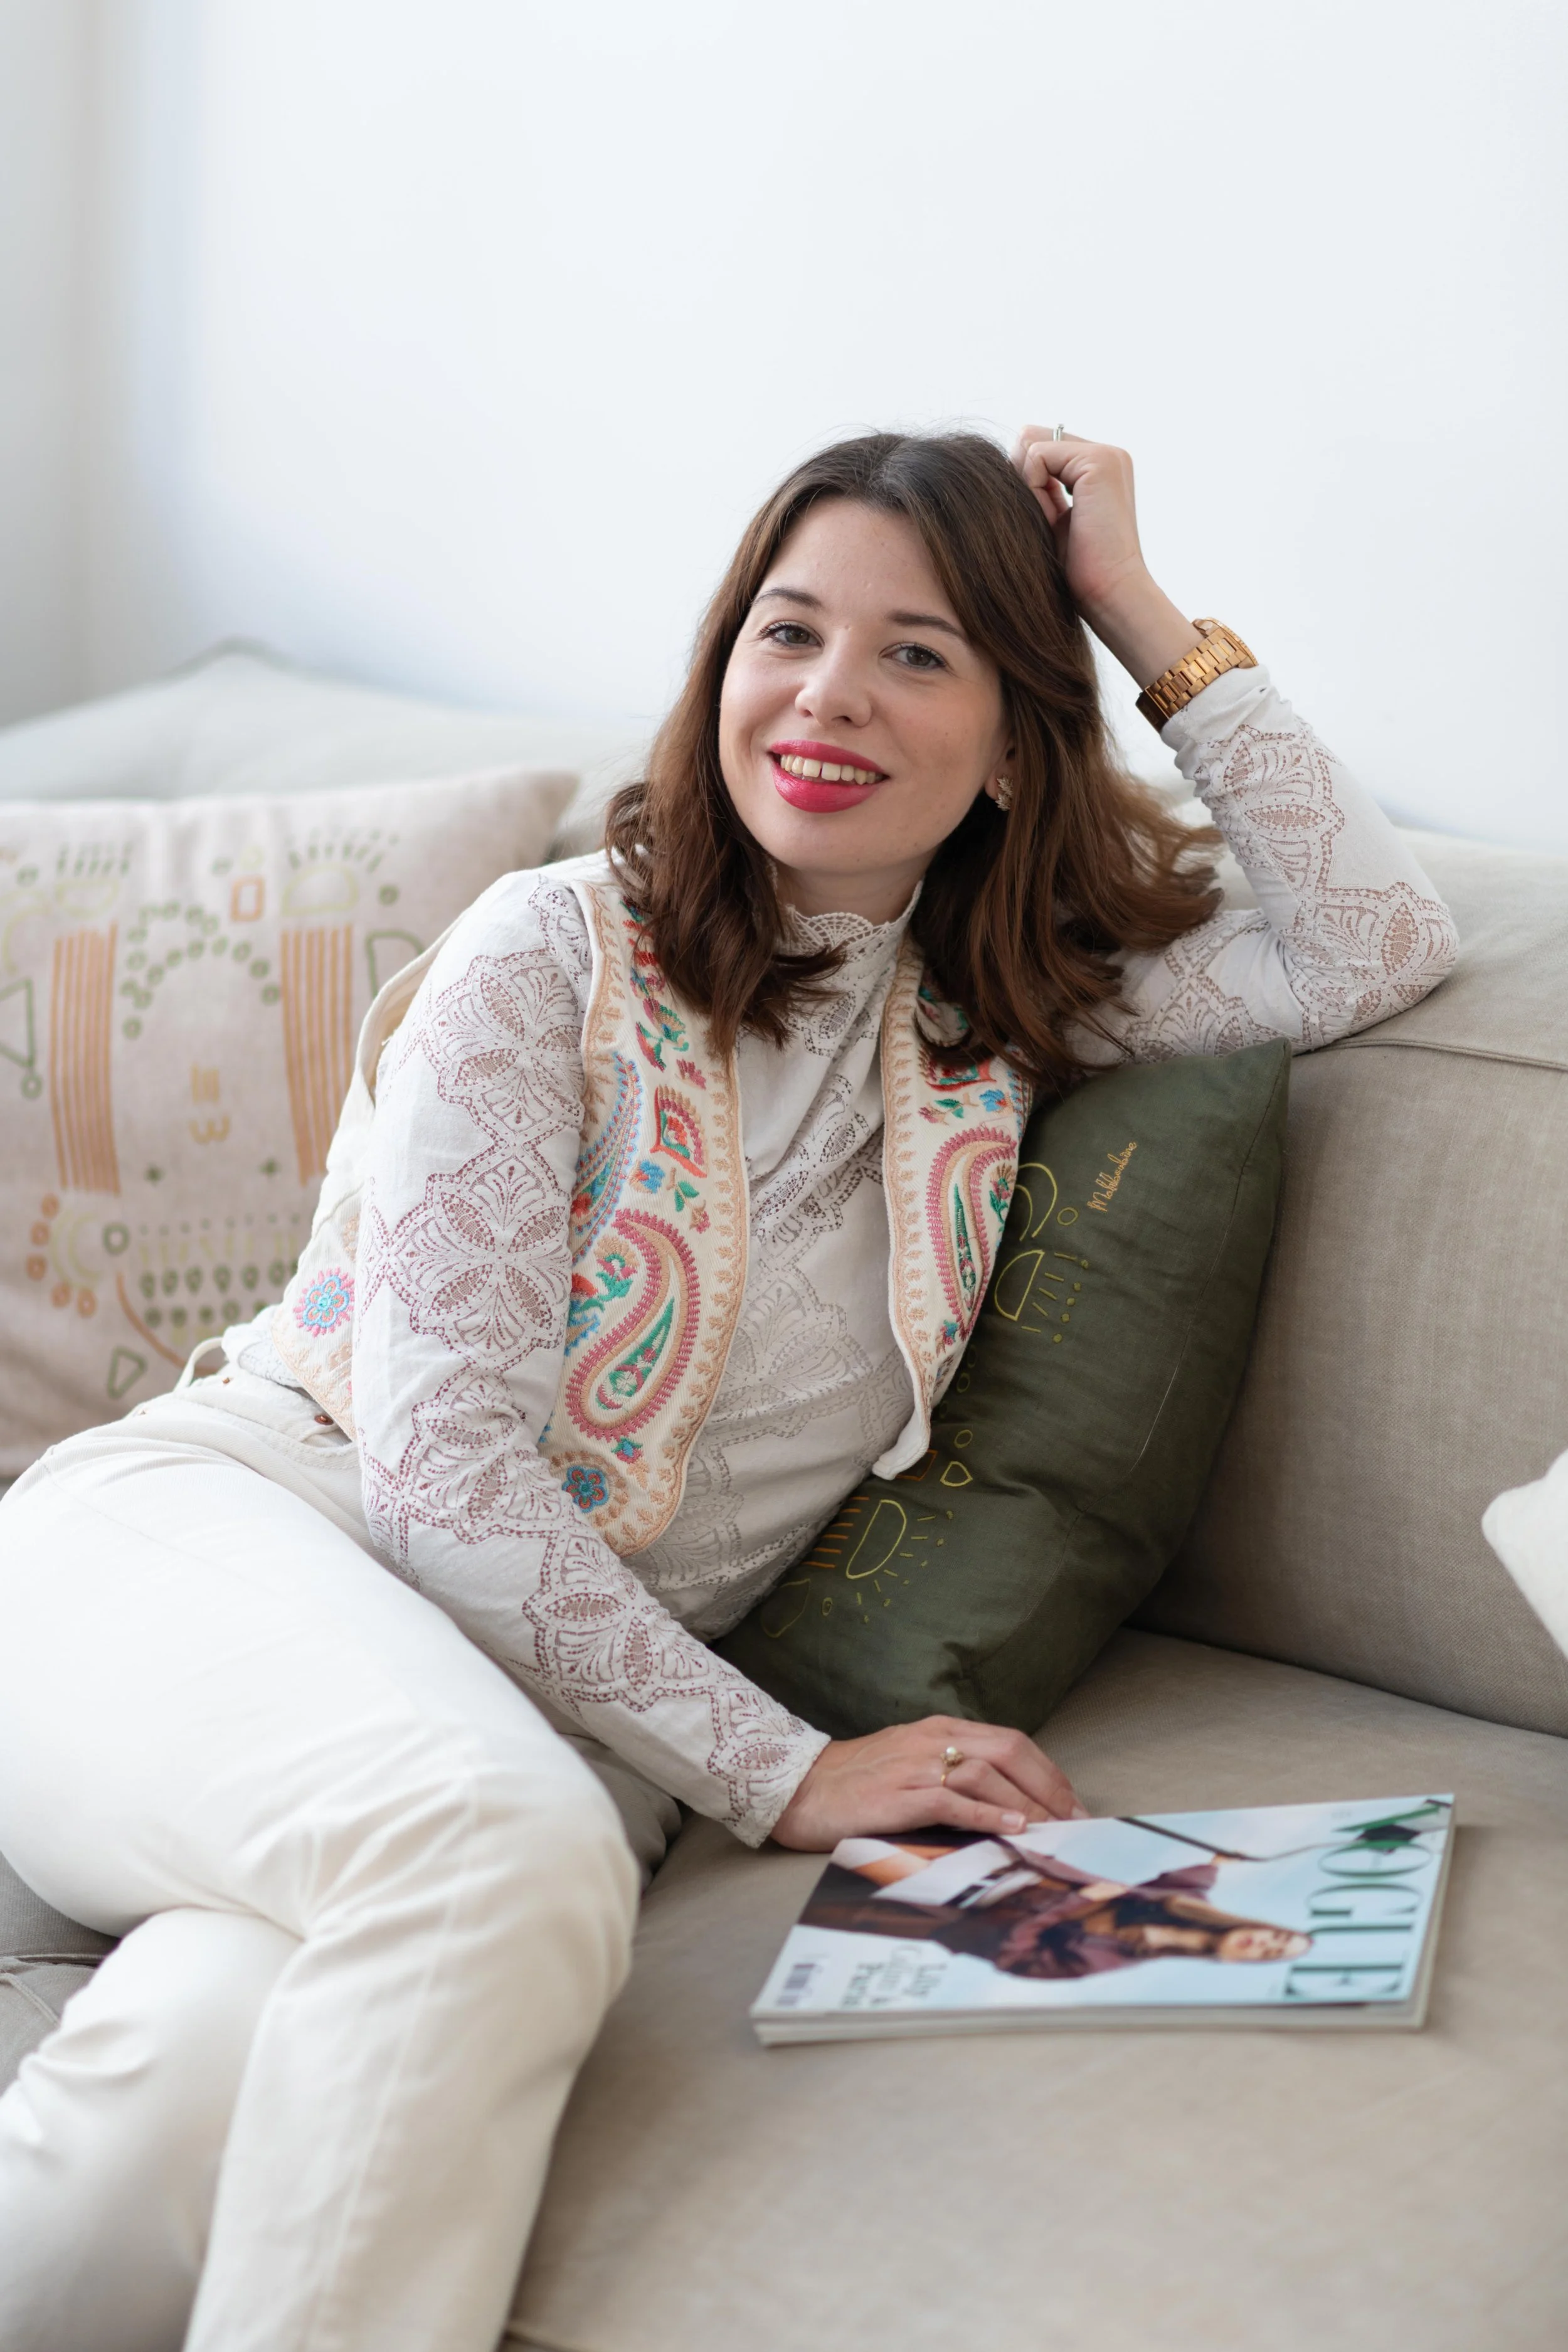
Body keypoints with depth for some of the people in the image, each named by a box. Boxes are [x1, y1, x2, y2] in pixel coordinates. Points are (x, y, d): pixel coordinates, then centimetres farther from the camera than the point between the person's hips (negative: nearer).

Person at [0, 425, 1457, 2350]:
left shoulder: (989, 1018, 12)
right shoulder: (560, 949, -3)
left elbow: (1377, 951, 8)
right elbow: (441, 1462, -10)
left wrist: (1152, 624, 4)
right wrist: (783, 1773, -13)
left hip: (550, 1687, 3)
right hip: (206, 1539, -2)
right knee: (509, 1861, -40)